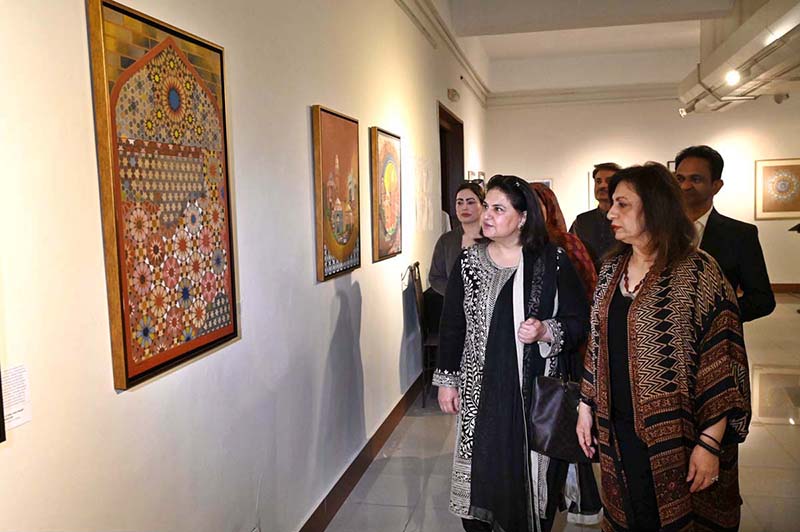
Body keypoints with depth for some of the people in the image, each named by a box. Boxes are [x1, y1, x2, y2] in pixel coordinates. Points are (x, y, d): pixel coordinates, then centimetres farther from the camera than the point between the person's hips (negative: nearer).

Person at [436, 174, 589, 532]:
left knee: (531, 472, 9)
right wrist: (447, 381, 5)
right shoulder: (468, 261, 1)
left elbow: (579, 321, -1)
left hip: (535, 389, -1)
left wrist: (546, 331, -20)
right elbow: (451, 325, 5)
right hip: (482, 389, 2)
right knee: (481, 471, 8)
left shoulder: (552, 262, -5)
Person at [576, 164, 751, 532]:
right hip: (618, 429, 5)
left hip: (676, 436, -5)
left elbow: (722, 361, -15)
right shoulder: (612, 268, 5)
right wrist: (586, 407, 11)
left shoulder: (697, 271, -14)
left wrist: (710, 443, -17)